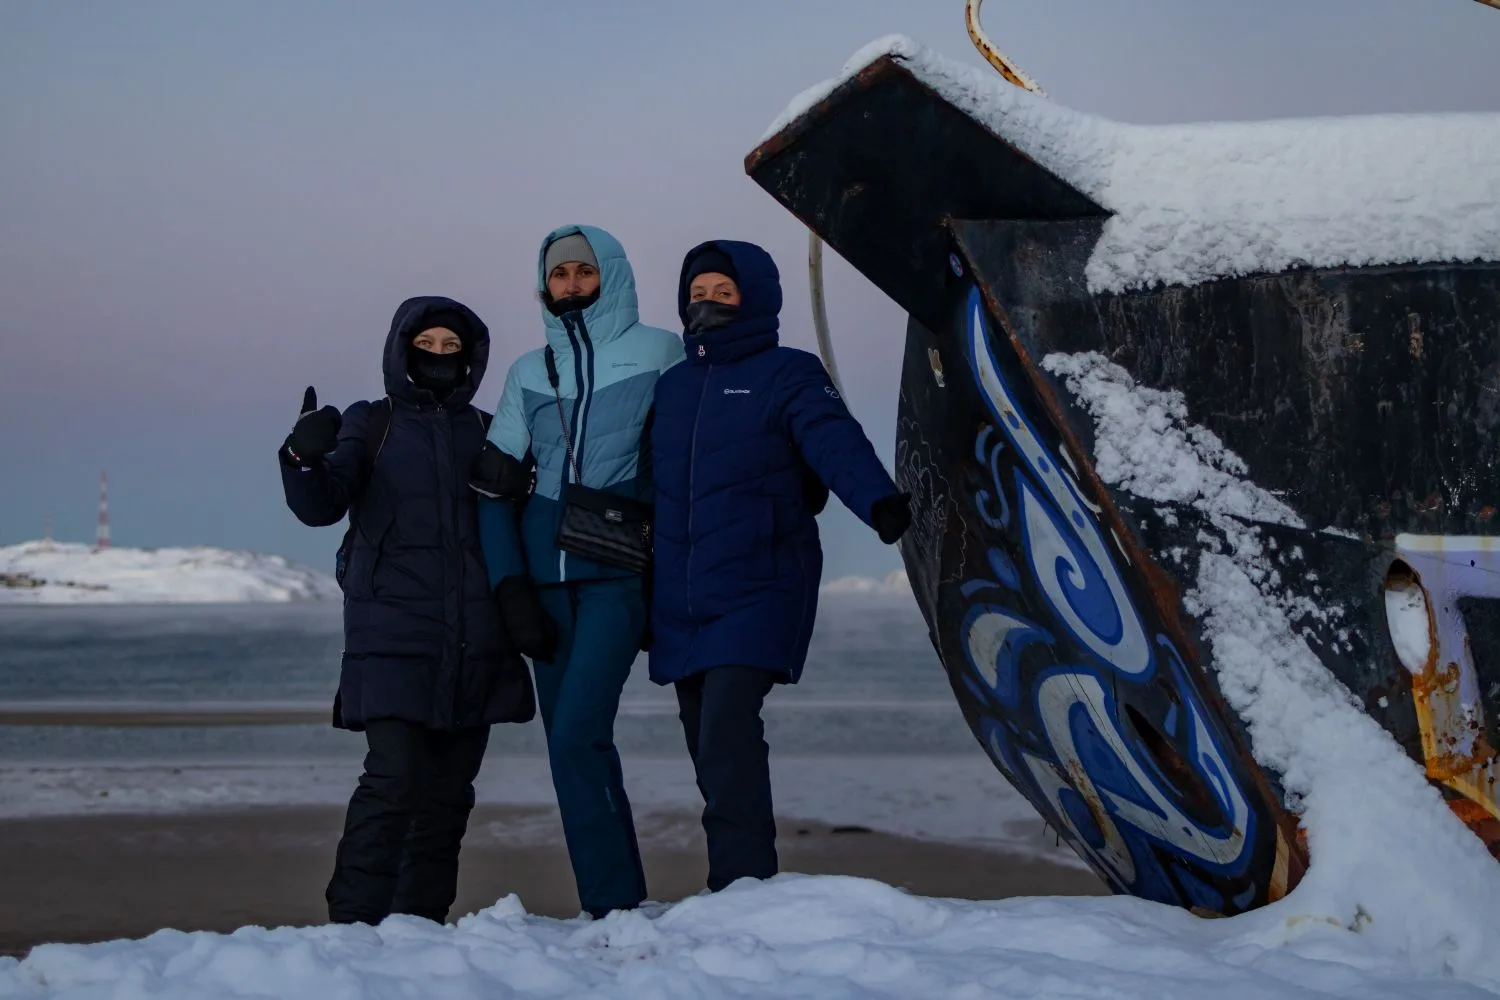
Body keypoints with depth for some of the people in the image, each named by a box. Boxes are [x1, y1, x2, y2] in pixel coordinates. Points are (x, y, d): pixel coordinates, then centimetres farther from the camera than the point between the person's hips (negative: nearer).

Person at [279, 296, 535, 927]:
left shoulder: (486, 434, 16)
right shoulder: (370, 426, 8)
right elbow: (320, 506, -6)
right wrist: (305, 459, -27)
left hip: (474, 645, 4)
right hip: (393, 638, -4)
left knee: (448, 791, 4)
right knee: (393, 778, -15)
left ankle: (423, 920, 12)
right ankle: (354, 921, -11)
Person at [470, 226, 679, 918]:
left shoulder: (661, 355, 3)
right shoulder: (528, 374, 15)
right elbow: (494, 490, 11)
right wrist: (512, 589, 0)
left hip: (618, 575, -5)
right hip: (545, 581, 5)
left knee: (576, 734, -18)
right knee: (571, 745, 5)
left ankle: (613, 905, -11)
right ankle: (616, 907, 13)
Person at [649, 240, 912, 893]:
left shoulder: (788, 375, 1)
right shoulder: (671, 387, 18)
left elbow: (837, 443, -17)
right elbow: (647, 487, 21)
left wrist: (880, 501, -37)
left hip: (756, 596, -6)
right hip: (680, 605, 6)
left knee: (728, 730, -19)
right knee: (707, 745, 8)